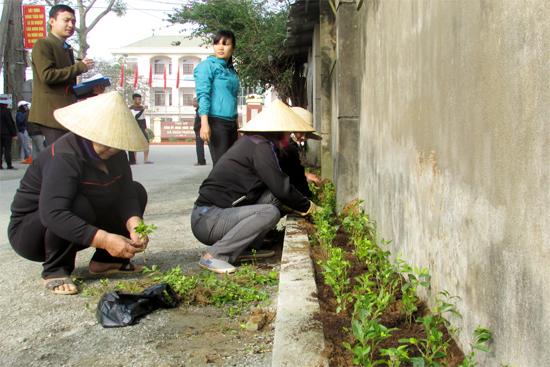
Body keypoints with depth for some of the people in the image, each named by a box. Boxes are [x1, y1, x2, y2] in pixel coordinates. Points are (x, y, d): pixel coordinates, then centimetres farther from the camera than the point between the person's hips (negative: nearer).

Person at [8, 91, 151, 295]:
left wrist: (134, 226, -35)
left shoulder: (115, 153, -7)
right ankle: (55, 271, -16)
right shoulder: (64, 157, -31)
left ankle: (105, 260, 2)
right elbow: (52, 214, -43)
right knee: (78, 206, -38)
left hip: (74, 230, 7)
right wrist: (104, 239, -49)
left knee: (137, 191, -3)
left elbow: (126, 194, -14)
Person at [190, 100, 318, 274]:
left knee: (272, 196, 4)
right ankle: (214, 255, -18)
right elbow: (282, 188, -13)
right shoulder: (261, 146, -14)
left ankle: (245, 249, 4)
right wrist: (308, 207, 2)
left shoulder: (250, 141, 14)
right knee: (270, 212, -25)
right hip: (206, 221, -9)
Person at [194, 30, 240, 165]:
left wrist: (237, 126, 20)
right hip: (216, 122, -7)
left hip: (231, 123, 7)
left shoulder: (231, 70, 18)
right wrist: (204, 123, -21)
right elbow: (203, 95, -11)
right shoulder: (207, 65, -2)